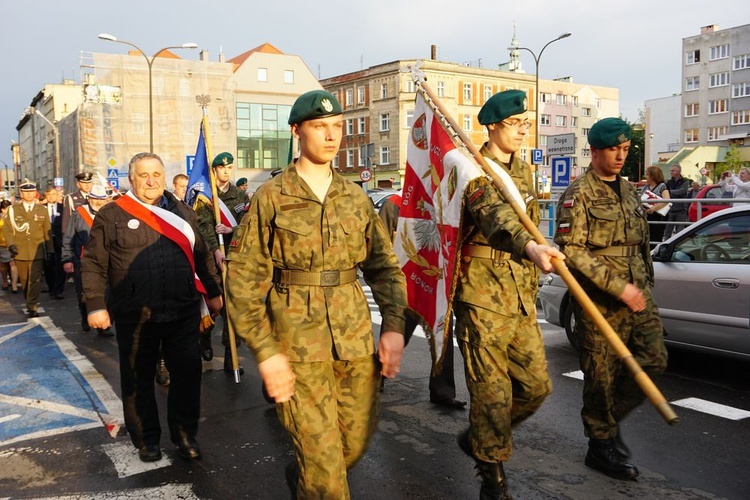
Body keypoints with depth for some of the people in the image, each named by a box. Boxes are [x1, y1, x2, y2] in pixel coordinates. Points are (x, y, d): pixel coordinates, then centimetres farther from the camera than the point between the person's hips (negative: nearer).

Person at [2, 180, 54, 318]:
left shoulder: (42, 210, 7)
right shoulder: (13, 210, 5)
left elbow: (47, 232, 7)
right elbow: (7, 229, 4)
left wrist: (50, 250, 5)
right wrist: (11, 244, -12)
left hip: (37, 252, -1)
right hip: (20, 252, 1)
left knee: (34, 281, -7)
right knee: (24, 281, 12)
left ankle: (32, 308, -5)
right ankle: (30, 302, 31)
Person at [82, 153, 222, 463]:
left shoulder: (183, 212, 12)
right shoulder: (112, 215, 1)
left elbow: (202, 256, 17)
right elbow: (94, 263, -1)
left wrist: (212, 292, 17)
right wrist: (95, 304, -8)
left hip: (183, 312, 3)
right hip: (135, 317, -2)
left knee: (187, 374, 7)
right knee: (138, 379, 9)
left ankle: (185, 435, 24)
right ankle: (146, 439, 26)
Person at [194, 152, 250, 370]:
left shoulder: (241, 195, 11)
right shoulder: (205, 195, 2)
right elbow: (204, 225, -9)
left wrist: (231, 229, -16)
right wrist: (216, 250, -21)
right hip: (212, 255, -2)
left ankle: (230, 356, 4)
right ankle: (205, 340, 35)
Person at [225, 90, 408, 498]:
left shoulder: (356, 198, 9)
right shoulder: (270, 198, -3)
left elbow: (385, 266, 12)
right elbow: (243, 281, -6)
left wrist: (394, 325, -1)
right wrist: (265, 352, -12)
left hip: (356, 341, 5)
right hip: (298, 344, -4)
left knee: (355, 444, 15)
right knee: (322, 458, -3)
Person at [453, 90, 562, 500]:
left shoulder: (523, 170, 16)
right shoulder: (475, 170, -10)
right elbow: (493, 215, -31)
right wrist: (530, 247, -50)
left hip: (521, 298, 8)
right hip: (482, 298, -7)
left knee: (536, 386, 10)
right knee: (492, 392, -1)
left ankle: (478, 439, 32)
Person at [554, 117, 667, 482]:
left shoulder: (629, 191, 16)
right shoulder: (578, 194, -8)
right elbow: (571, 250, -17)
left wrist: (646, 286, 17)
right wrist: (618, 287, -19)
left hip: (637, 296, 7)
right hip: (598, 301, -7)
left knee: (653, 360, 2)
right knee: (602, 375, 2)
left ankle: (610, 420, 24)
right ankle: (602, 446, 20)